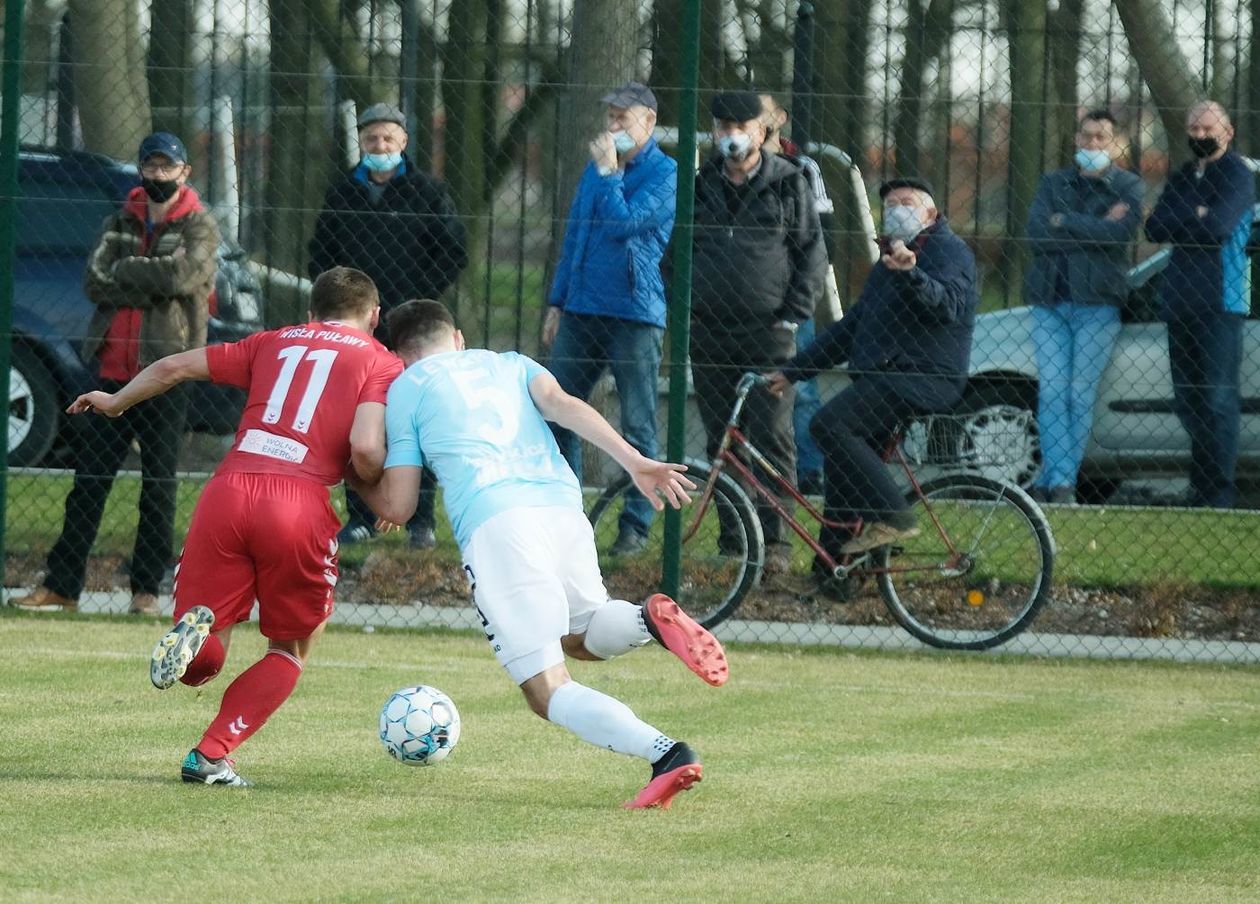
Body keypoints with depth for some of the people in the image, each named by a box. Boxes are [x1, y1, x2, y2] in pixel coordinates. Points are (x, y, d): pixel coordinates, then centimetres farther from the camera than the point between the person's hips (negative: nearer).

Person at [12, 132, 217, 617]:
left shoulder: (199, 225, 1)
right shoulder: (120, 224, 14)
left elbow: (184, 274, -18)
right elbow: (95, 282, -1)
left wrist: (125, 271, -8)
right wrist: (152, 283, -13)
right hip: (114, 369, 4)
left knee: (159, 484, -1)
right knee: (89, 480, 4)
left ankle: (147, 589, 5)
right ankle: (61, 585, 6)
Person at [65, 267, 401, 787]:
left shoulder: (275, 343, 24)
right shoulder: (382, 364, 11)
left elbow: (175, 368, 25)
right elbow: (365, 448, -7)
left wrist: (115, 402, 43)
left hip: (228, 490, 3)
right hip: (301, 504, -3)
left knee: (198, 666, 12)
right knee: (292, 651, 19)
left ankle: (197, 629, -24)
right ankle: (211, 755, 2)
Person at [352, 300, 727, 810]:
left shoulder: (406, 388, 18)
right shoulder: (510, 363, 29)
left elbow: (397, 508, 14)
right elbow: (560, 404, 7)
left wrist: (355, 479, 35)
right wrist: (633, 461, -2)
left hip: (494, 526, -5)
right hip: (564, 509, 5)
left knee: (549, 693, -4)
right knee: (581, 638, 30)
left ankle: (666, 754, -30)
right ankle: (651, 620, -6)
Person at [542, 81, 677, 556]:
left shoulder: (664, 173, -5)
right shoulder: (597, 167, 17)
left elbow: (623, 222, -18)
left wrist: (608, 172, -10)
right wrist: (558, 303, 19)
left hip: (635, 315, -7)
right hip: (582, 311, 7)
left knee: (638, 426, -2)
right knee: (555, 413, 5)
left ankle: (636, 525, 4)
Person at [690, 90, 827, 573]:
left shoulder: (788, 183, 4)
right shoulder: (700, 185, 13)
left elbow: (813, 253, 4)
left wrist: (793, 314, -4)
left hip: (768, 334, -4)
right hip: (709, 333, 4)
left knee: (771, 437, -9)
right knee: (720, 440, 5)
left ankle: (775, 540, -9)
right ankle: (732, 535, 11)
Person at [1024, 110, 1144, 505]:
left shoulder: (1127, 186, 6)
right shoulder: (1053, 184, 14)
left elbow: (1122, 231, -14)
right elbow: (1035, 233, -3)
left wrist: (1063, 222, -8)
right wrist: (1095, 228, -8)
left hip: (1097, 304, -3)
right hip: (1049, 301, 3)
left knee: (1081, 394, -5)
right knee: (1051, 392, -5)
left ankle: (1060, 480, -2)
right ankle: (1057, 479, -6)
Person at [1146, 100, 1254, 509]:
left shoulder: (1237, 176, -2)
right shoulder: (1181, 179, 19)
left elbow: (1218, 227, -16)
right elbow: (1155, 228, 6)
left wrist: (1179, 223, -2)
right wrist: (1195, 218, -7)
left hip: (1220, 302, -7)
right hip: (1180, 301, 7)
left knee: (1218, 397, -9)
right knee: (1187, 399, 8)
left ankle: (1219, 491, -10)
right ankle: (1202, 487, 13)